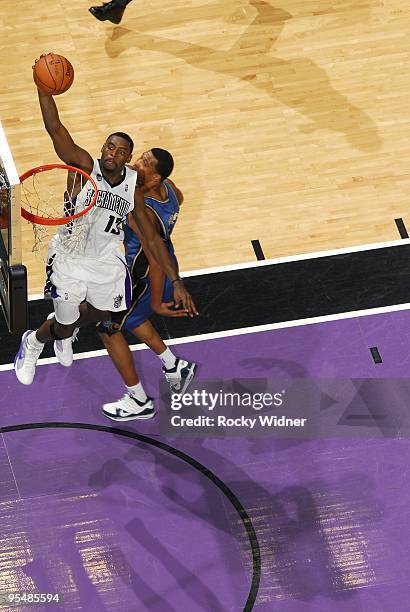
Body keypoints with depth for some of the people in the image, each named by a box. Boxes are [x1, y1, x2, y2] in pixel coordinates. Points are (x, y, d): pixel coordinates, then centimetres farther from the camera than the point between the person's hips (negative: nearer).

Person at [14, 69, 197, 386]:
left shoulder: (134, 187, -9)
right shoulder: (85, 166, -19)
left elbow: (152, 239, -4)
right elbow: (54, 128, -32)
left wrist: (177, 282, -9)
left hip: (107, 261, 4)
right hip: (70, 258, -4)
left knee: (99, 315, 22)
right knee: (64, 329, 5)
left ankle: (64, 324, 57)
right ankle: (33, 342, 41)